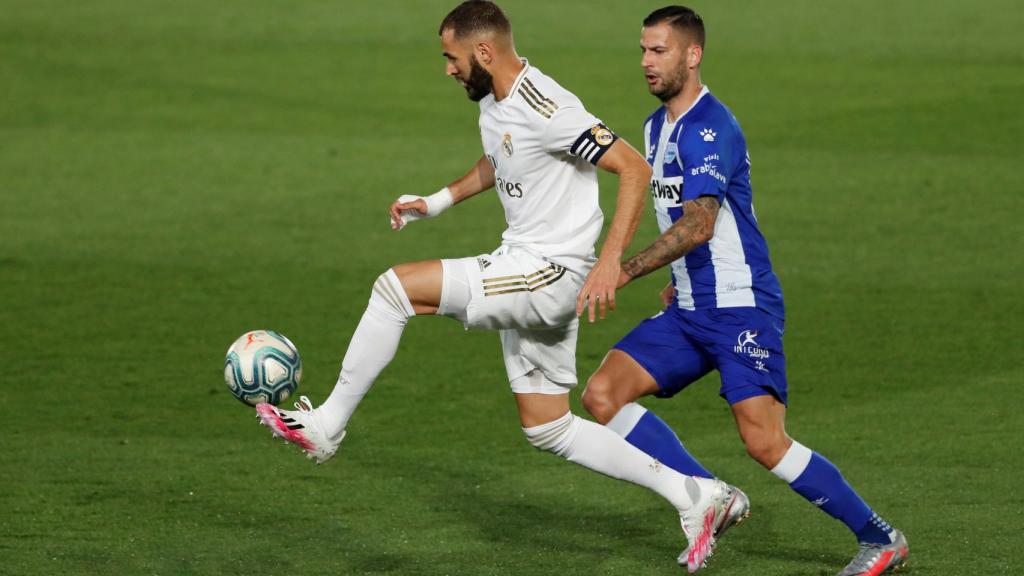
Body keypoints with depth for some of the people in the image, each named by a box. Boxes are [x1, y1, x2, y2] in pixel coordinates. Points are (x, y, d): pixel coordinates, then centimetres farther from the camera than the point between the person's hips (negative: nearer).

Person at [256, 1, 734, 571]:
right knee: (549, 431, 14)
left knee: (395, 287, -15)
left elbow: (635, 169, -22)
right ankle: (692, 495, 16)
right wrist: (439, 201, 19)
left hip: (549, 275, -11)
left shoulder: (546, 111, -21)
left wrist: (610, 262, -28)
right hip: (524, 273, 11)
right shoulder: (493, 103, 9)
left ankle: (326, 425, -4)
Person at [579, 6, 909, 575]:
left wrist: (624, 271, -34)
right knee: (603, 394, -5)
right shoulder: (657, 126, 13)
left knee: (766, 443, -15)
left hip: (742, 308, -9)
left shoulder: (710, 128, -17)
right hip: (691, 311, 9)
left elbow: (698, 225, -29)